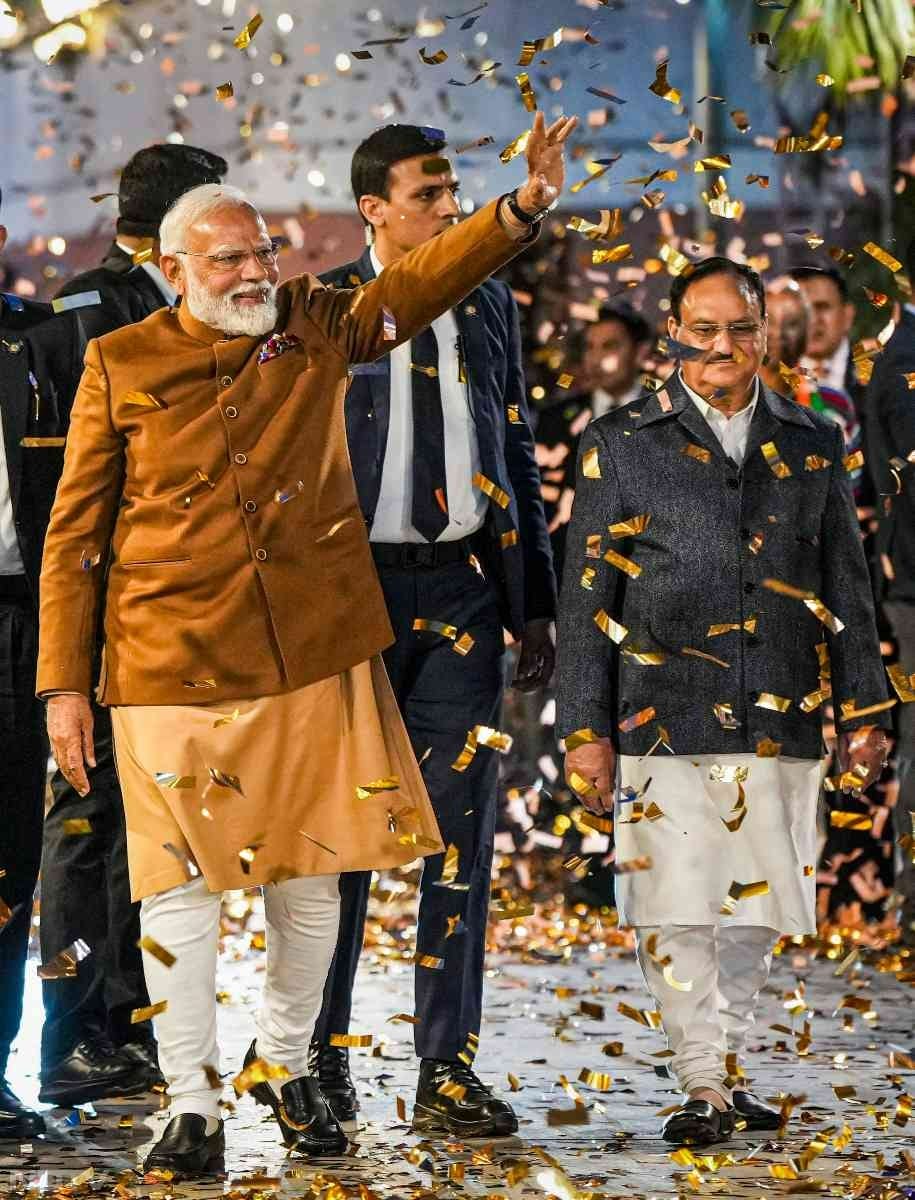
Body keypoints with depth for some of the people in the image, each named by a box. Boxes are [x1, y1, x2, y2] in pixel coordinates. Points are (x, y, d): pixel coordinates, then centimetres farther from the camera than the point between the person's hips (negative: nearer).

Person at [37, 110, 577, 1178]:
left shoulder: (316, 329, 7)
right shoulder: (121, 367, 0)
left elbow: (420, 284, -5)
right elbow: (74, 536, 2)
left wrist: (522, 208, -22)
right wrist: (64, 684, -2)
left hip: (317, 656, 3)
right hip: (173, 667, -3)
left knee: (310, 878, 10)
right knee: (180, 885, -2)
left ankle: (283, 1062, 30)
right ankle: (192, 1105, 6)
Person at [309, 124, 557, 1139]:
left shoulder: (489, 306, 11)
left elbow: (517, 457, 15)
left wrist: (536, 607, 12)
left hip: (464, 588, 3)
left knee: (460, 831, 2)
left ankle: (447, 1074, 7)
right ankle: (321, 1052, 17)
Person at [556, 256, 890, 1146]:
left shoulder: (811, 446, 12)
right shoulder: (621, 445, 4)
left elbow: (845, 589, 15)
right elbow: (585, 600, 3)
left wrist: (862, 711, 8)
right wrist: (585, 730, -3)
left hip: (781, 728, 3)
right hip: (665, 725, -3)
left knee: (756, 906, 7)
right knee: (677, 907, -6)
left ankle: (727, 1064, 20)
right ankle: (704, 1083, 0)